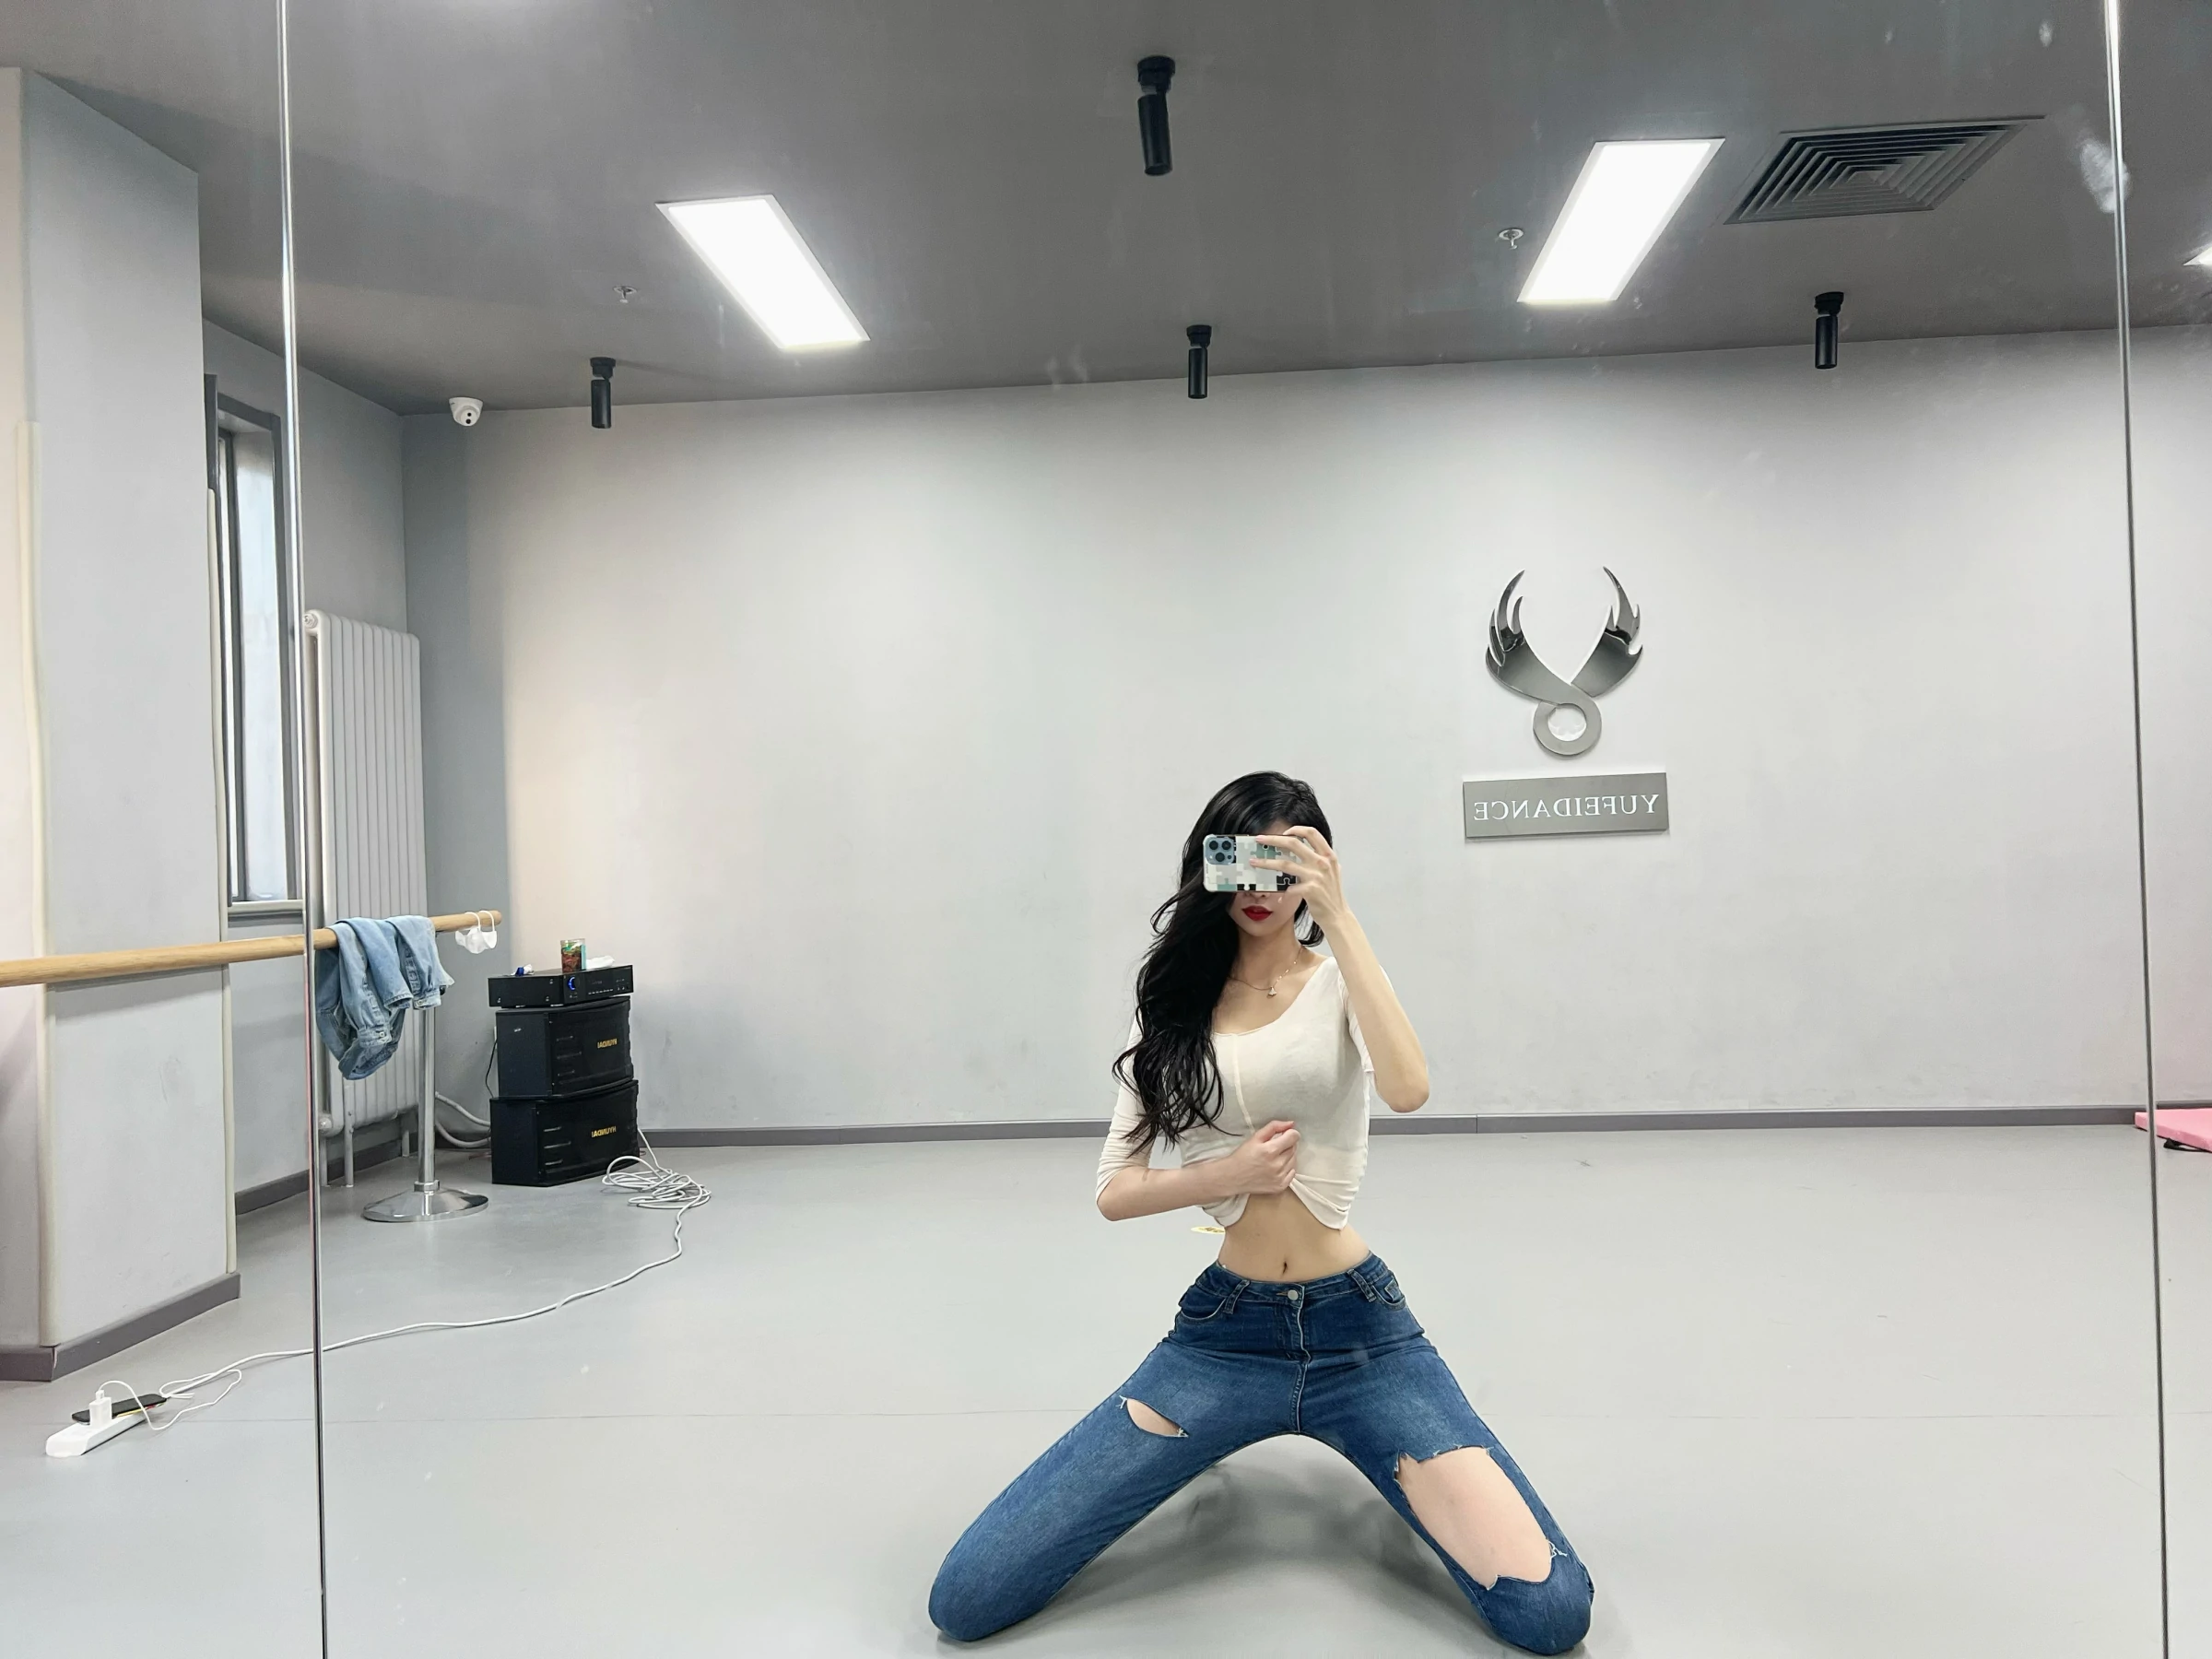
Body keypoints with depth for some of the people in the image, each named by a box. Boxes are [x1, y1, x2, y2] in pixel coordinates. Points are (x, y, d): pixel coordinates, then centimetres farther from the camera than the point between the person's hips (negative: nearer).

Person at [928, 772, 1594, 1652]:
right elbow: (1114, 1191, 5)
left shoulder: (1339, 980, 0)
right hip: (1224, 1330, 2)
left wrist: (1338, 917, -23)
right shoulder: (1175, 1003, 6)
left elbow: (1408, 1090, -24)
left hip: (1357, 1328, -1)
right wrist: (1230, 1172, -12)